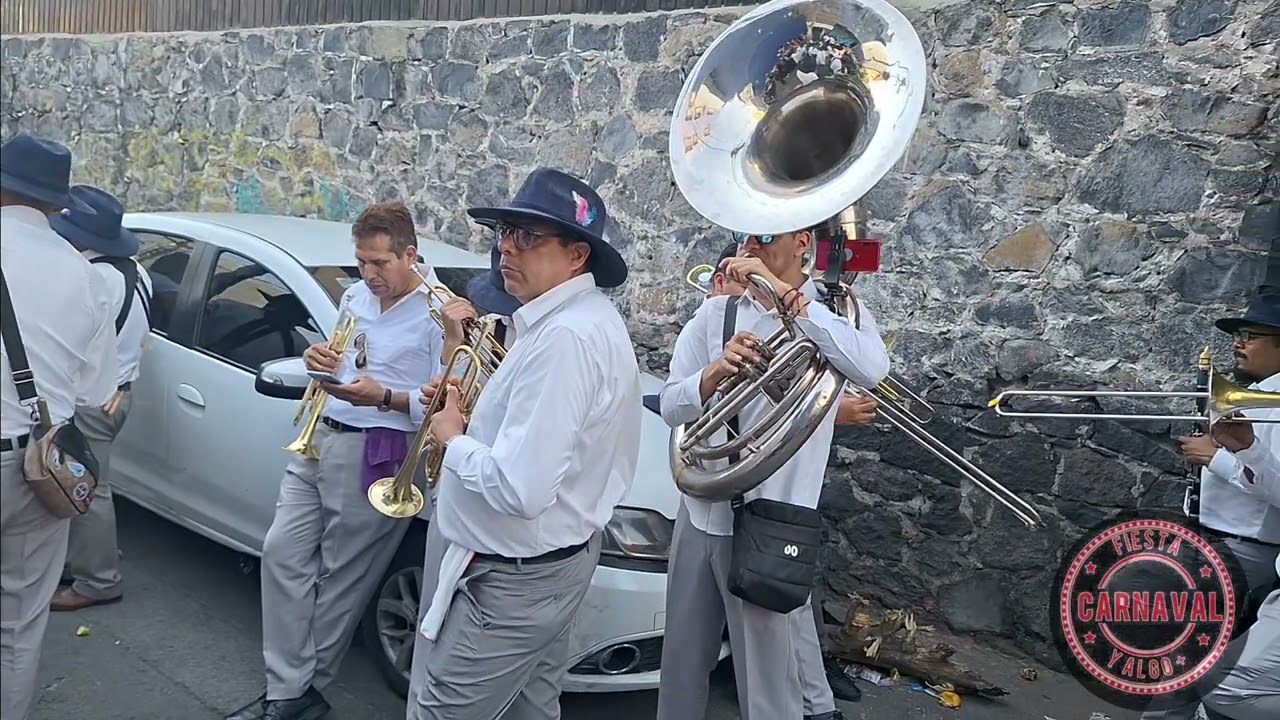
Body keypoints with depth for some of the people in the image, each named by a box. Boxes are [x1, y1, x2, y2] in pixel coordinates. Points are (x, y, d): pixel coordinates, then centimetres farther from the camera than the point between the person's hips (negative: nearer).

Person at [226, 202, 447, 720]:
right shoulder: (354, 297, 13)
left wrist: (382, 398, -27)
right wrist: (319, 361, 0)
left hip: (376, 455, -7)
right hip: (320, 438, 8)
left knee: (343, 576, 5)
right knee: (283, 553, 4)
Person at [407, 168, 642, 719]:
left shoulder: (565, 336, -27)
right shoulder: (586, 317, 7)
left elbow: (519, 489, -32)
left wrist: (452, 438, -15)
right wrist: (474, 417, 4)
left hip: (514, 579, -10)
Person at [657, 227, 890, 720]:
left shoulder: (839, 312, -3)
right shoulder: (714, 315, 6)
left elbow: (872, 370, -26)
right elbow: (671, 405, 1)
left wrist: (783, 293, -25)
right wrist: (716, 371, -20)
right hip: (700, 512, 4)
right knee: (681, 666, 19)